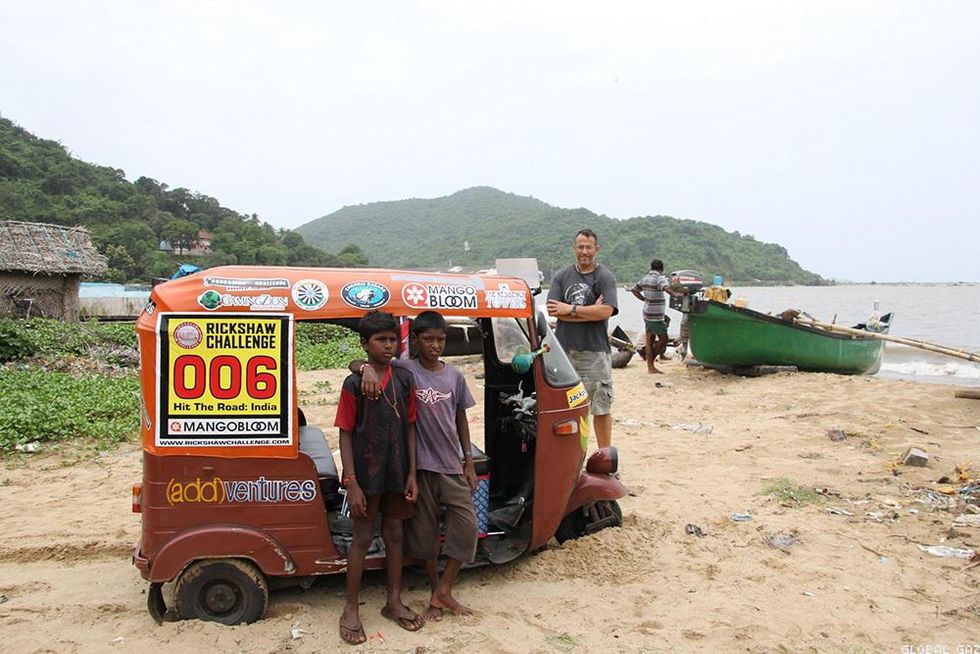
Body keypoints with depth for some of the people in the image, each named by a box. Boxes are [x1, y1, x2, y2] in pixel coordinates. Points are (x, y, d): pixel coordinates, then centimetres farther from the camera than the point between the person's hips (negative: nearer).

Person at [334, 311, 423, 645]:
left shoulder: (405, 379, 2)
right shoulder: (353, 384, -9)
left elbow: (409, 428, 5)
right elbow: (346, 434, -9)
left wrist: (412, 473, 1)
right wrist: (351, 483, -14)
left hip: (397, 473, 4)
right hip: (365, 473, -4)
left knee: (395, 535, 14)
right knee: (362, 539, 6)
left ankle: (394, 602, 29)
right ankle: (351, 609, 21)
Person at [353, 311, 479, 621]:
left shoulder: (454, 376, 4)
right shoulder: (404, 370, -6)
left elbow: (461, 419, 11)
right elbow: (354, 364, -12)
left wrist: (469, 461, 9)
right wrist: (368, 368, -35)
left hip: (451, 464, 3)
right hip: (420, 464, -3)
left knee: (466, 526, -2)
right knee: (425, 530, 8)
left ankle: (443, 591, 14)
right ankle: (437, 591, 26)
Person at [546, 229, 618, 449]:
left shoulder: (605, 277, 0)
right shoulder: (561, 277, 9)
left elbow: (606, 311, -14)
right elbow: (553, 310, -6)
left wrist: (571, 309, -10)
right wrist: (590, 312, -10)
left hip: (595, 350, -3)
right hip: (564, 348, 3)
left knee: (601, 406, 2)